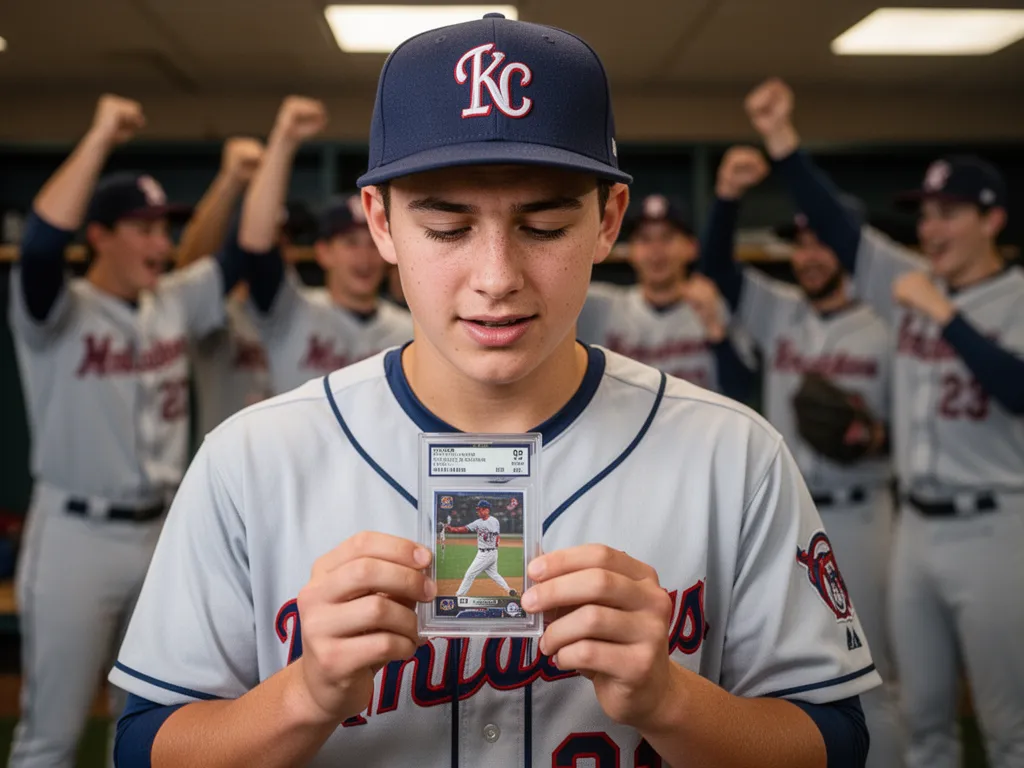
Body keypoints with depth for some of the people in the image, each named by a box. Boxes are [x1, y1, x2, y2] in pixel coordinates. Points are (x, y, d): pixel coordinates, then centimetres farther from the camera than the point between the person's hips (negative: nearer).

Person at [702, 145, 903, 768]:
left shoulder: (887, 327, -6)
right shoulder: (777, 312, 5)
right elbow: (716, 268, -5)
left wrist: (877, 437, -23)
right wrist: (728, 196, -18)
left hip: (856, 518, -4)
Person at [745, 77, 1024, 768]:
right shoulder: (910, 281, 7)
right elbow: (831, 220, 2)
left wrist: (942, 313, -23)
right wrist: (782, 138, -7)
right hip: (916, 525, 6)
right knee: (923, 713, 16)